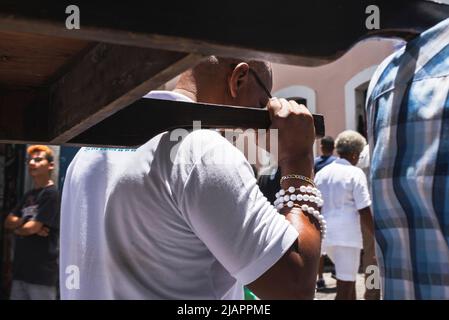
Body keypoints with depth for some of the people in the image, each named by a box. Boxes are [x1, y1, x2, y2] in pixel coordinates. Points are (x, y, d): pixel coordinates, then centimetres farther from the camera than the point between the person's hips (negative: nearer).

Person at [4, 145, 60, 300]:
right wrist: (25, 222, -8)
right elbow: (8, 222, 11)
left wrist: (17, 227, 4)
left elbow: (31, 228, -16)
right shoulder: (29, 195, 16)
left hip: (42, 271, -8)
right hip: (21, 269, 8)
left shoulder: (51, 194, -10)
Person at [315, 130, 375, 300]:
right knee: (345, 285, 0)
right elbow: (364, 211, -12)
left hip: (324, 233, 7)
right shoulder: (355, 173, -7)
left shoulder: (322, 172, 11)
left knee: (348, 278, 23)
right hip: (347, 234, -6)